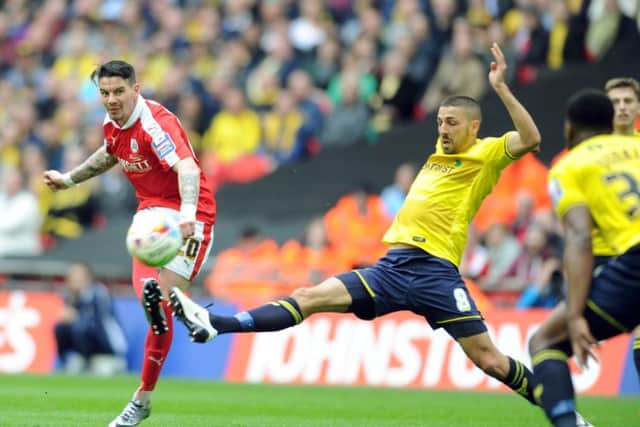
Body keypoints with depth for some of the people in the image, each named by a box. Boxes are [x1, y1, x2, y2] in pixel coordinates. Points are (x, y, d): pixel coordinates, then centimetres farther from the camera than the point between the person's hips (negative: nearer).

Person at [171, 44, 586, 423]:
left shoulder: (485, 154, 0)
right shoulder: (440, 153, 22)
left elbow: (530, 139, -18)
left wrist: (501, 88, -20)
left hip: (434, 271, -6)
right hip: (392, 266, 6)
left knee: (489, 360, -8)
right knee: (310, 298, -5)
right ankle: (215, 325, -14)